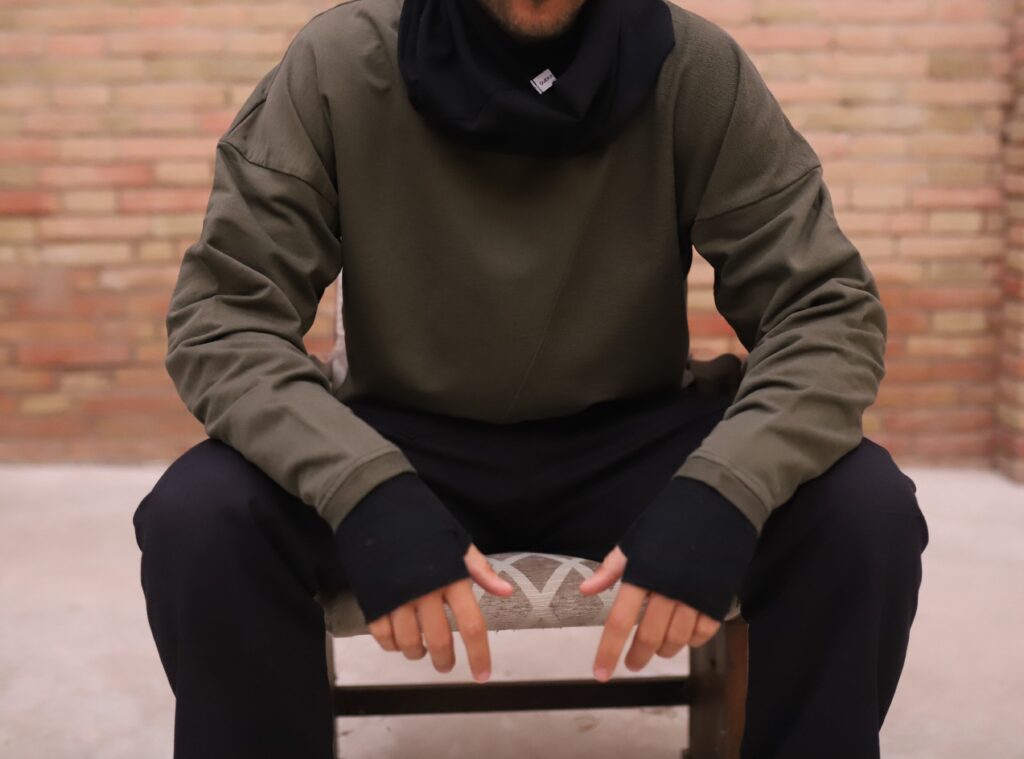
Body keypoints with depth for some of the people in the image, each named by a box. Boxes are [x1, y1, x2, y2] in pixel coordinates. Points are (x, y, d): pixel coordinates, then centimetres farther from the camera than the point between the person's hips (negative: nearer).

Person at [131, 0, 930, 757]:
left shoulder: (698, 70, -14)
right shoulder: (338, 65, -15)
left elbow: (832, 311, -14)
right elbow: (221, 317, -16)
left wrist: (723, 491, -34)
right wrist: (364, 490, -35)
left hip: (628, 443, 1)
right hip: (404, 442, 0)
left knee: (865, 513, -25)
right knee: (198, 520, -28)